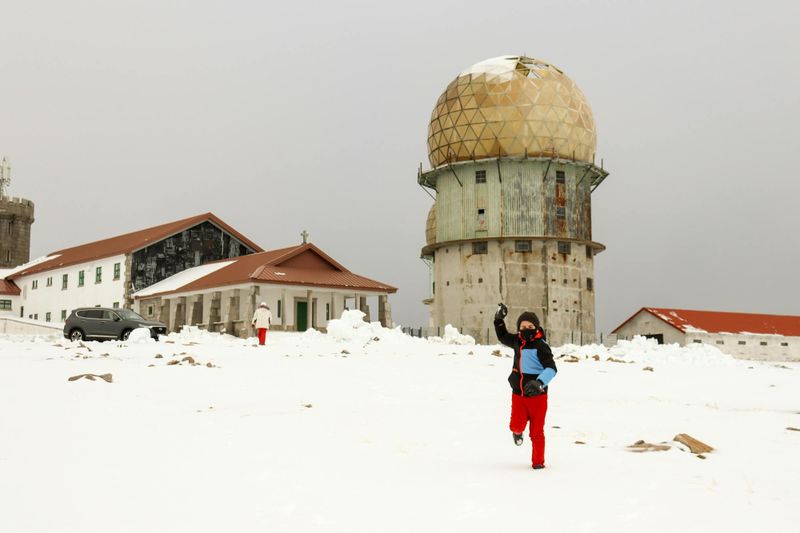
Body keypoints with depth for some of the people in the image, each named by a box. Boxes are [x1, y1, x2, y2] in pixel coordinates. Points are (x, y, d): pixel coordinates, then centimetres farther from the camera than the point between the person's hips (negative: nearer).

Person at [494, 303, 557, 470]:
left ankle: (538, 461, 18)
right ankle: (518, 431, 30)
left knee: (536, 431, 2)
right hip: (518, 394, 4)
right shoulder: (517, 341, 6)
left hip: (537, 395, -4)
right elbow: (502, 336, 27)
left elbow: (551, 368, -23)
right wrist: (499, 320, 13)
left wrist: (539, 383, -39)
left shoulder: (540, 346, -14)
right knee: (516, 425, -7)